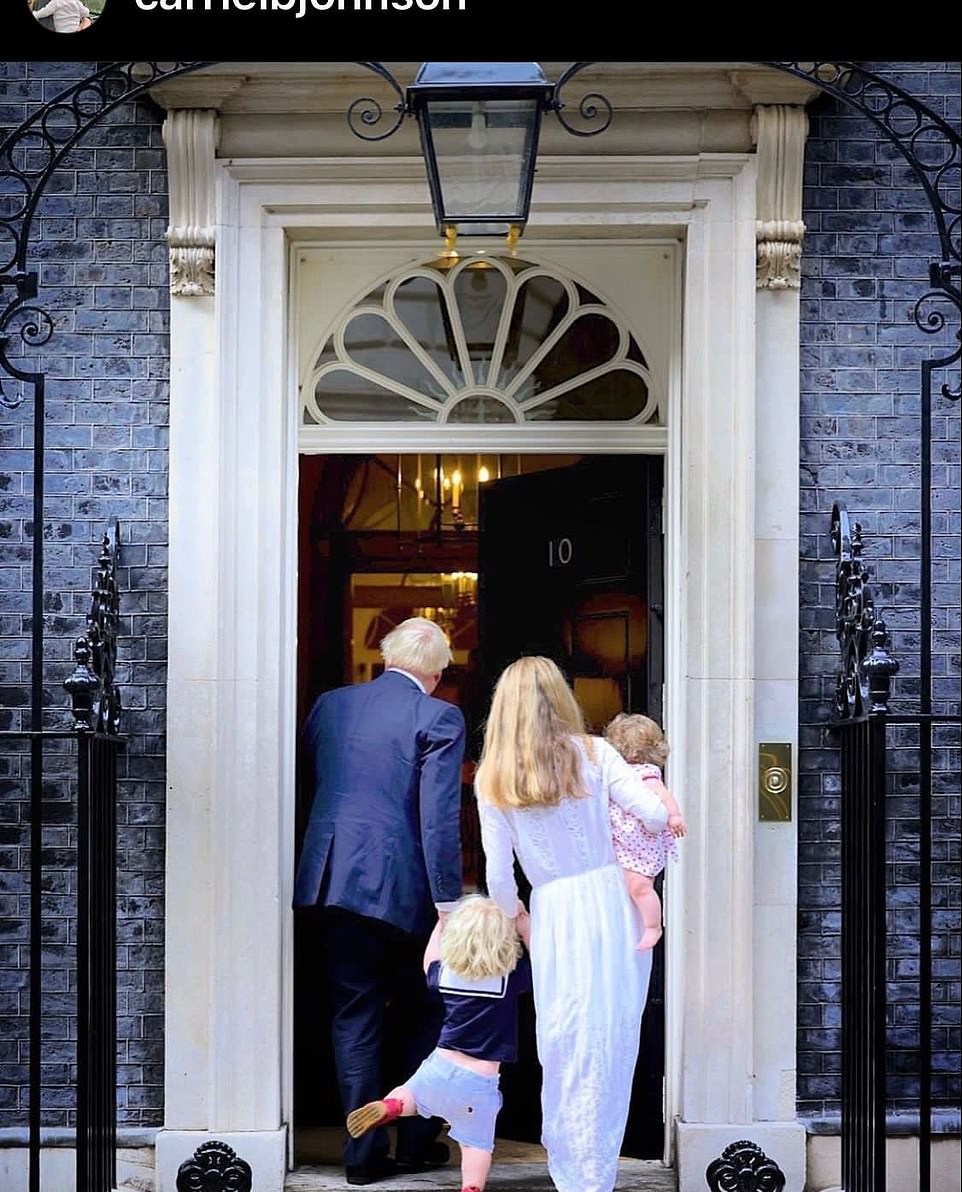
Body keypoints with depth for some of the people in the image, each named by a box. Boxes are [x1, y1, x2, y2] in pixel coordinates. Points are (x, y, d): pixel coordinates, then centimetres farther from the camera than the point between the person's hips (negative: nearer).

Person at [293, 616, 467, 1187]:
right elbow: (439, 818, -14)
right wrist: (448, 900, -11)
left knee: (355, 1018, 10)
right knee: (425, 1015, 14)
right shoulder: (438, 717, -8)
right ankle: (416, 1141, 18)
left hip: (335, 879, 4)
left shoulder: (330, 705, 9)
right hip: (404, 887, -4)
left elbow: (310, 784, 17)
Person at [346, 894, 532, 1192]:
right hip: (479, 1083, -3)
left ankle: (388, 1107, 0)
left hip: (440, 1066, 3)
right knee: (477, 1144, 8)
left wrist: (441, 922, 28)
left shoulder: (446, 972, -2)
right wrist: (525, 926, 1)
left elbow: (429, 964, 22)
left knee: (409, 1094, 29)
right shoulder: (510, 977, -14)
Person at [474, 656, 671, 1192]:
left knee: (568, 1052, 8)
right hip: (614, 902, 1)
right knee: (613, 1046, 9)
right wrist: (664, 800, 15)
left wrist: (516, 917, 21)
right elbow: (656, 815, -7)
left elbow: (499, 877, 2)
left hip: (556, 917, 0)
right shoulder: (593, 752, 1)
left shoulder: (492, 780, 2)